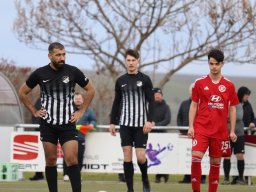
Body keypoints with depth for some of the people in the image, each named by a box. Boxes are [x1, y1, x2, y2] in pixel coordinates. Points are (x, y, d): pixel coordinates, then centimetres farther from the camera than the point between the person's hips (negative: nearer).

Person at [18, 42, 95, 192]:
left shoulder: (73, 72, -5)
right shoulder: (40, 73, -3)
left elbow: (90, 89, 8)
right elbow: (23, 93, 11)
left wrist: (81, 111, 3)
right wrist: (34, 111, 5)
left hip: (68, 123, -1)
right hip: (47, 123, 1)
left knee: (72, 159, -11)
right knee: (51, 160, 6)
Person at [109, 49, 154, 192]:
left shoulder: (145, 79, -1)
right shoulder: (121, 81, 8)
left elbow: (151, 101, -3)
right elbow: (116, 103, 14)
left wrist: (149, 121, -14)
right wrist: (112, 122, 10)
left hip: (141, 124, -3)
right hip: (125, 123, 3)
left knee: (141, 156, -8)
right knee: (127, 156, -2)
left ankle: (145, 179, 22)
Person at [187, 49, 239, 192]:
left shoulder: (229, 86, 5)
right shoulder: (200, 83, 2)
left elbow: (232, 109, 10)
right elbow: (194, 106, 6)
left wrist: (232, 131, 4)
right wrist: (191, 126, -2)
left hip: (220, 131, 2)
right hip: (201, 128, -2)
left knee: (216, 162, 6)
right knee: (196, 157, -18)